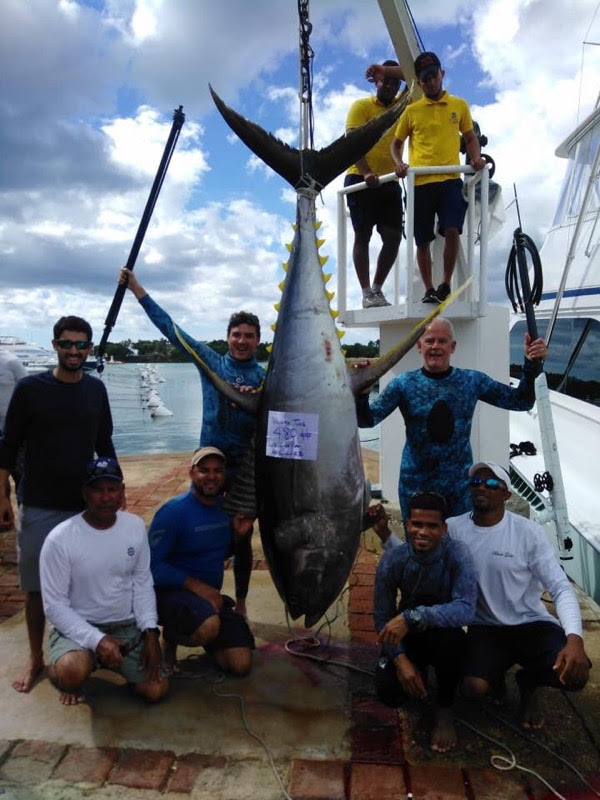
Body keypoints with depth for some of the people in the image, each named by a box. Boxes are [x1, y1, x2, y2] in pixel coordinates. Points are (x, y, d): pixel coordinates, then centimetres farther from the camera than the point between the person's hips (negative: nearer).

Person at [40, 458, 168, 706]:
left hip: (126, 626, 4)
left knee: (157, 690, -9)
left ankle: (111, 663, 21)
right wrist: (97, 640, -24)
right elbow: (54, 606, -14)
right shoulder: (60, 539, -18)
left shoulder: (136, 526, -5)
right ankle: (66, 675, 5)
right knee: (73, 672, -35)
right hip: (77, 627, -3)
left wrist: (150, 632, -9)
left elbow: (143, 584, 2)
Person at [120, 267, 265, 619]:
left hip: (246, 466, 0)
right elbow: (171, 328, 2)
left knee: (242, 536, 11)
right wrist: (137, 288, 3)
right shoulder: (211, 362, 2)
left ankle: (240, 604, 26)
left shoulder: (266, 378, 0)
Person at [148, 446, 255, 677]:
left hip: (211, 596, 6)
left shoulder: (225, 508, 3)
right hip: (172, 591, -6)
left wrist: (237, 533, -3)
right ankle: (171, 636, -3)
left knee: (241, 665, -5)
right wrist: (195, 584, -25)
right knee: (209, 626, -37)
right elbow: (152, 565, -19)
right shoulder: (174, 511, -17)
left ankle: (203, 638, 23)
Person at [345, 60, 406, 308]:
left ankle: (377, 289, 10)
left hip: (390, 182, 5)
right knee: (363, 235, -4)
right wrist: (366, 173, -25)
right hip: (361, 180, -5)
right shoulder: (361, 106, 4)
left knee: (394, 236, -2)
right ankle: (367, 294, -3)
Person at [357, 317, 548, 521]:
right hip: (415, 484, -1)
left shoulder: (473, 380, -3)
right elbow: (367, 419, -12)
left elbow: (520, 401, 0)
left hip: (460, 485, 1)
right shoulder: (403, 384, -7)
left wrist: (531, 365, -15)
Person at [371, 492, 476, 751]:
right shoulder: (392, 560, -20)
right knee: (390, 693, -21)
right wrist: (400, 659, -26)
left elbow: (466, 609, -39)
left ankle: (444, 707, -8)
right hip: (408, 636, 2)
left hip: (443, 634, -1)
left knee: (448, 633, -37)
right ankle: (419, 671, 17)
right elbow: (382, 615, -13)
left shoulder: (456, 554, -26)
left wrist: (412, 616, -49)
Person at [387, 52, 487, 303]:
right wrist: (399, 163, -3)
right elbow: (396, 143, 17)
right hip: (420, 182, 1)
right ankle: (429, 290, 14)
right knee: (422, 240, 3)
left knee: (452, 230, -18)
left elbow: (470, 137, 19)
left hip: (450, 179, 0)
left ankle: (446, 284, -2)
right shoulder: (412, 110, 11)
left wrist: (476, 158, 0)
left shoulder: (459, 105, 14)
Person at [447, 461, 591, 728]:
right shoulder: (454, 529, -7)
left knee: (575, 674, -26)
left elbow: (561, 588, -14)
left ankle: (528, 682, 12)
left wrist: (575, 639, -31)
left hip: (532, 624, 0)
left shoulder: (528, 532, -12)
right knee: (473, 687, -26)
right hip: (485, 628, 0)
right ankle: (495, 673, 16)